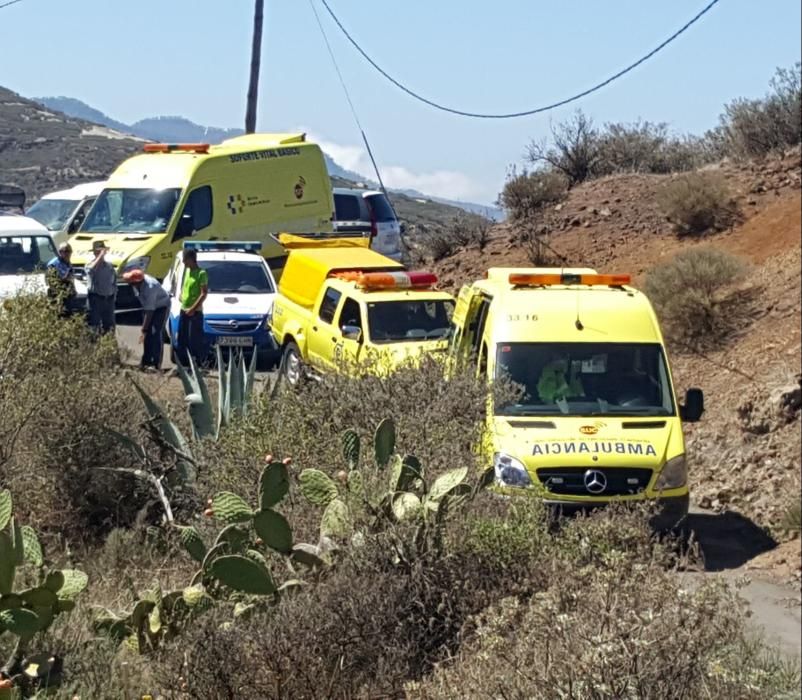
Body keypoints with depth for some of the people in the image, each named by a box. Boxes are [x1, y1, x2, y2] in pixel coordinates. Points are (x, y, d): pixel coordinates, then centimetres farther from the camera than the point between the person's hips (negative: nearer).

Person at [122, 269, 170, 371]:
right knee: (148, 333, 3)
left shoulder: (150, 287, -39)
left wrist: (143, 330, -35)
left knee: (157, 333, -15)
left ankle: (157, 363, -15)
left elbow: (149, 311, -36)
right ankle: (146, 360, 10)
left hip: (161, 306, -7)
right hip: (148, 305, 7)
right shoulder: (136, 284, -16)